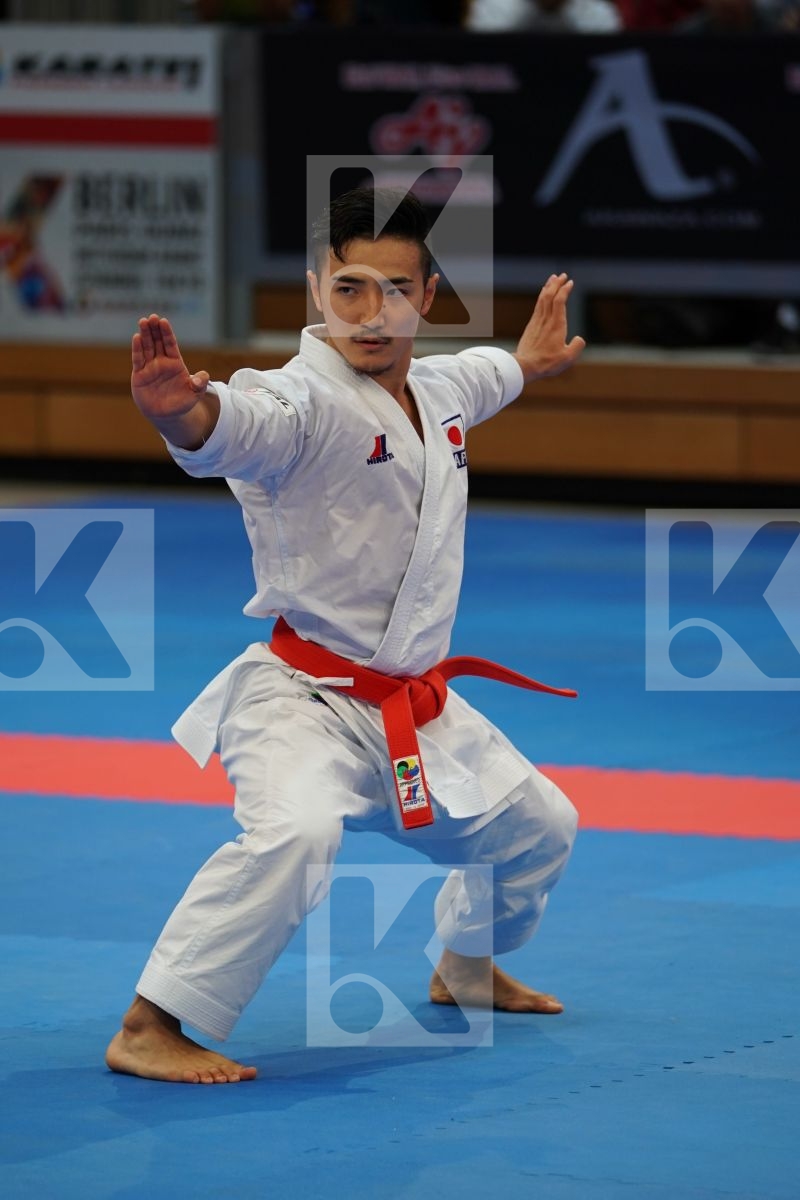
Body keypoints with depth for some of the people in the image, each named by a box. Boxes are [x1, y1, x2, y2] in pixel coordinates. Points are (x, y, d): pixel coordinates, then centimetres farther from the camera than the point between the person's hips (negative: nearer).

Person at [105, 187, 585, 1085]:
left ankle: (466, 969, 53)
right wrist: (178, 408, -70)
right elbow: (233, 424, -46)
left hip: (413, 702, 9)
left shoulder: (437, 389, 5)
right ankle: (149, 1029, -30)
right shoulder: (304, 403, -22)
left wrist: (531, 359, 54)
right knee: (294, 833, -36)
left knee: (537, 827, 24)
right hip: (304, 697, -9)